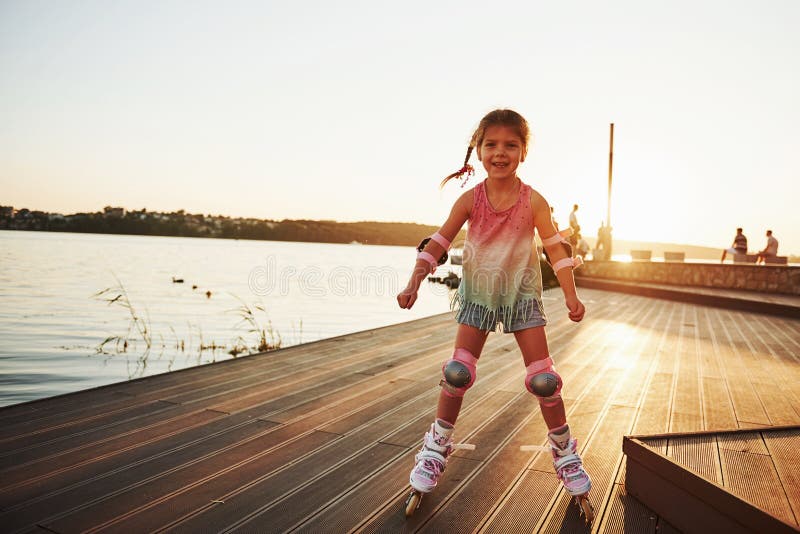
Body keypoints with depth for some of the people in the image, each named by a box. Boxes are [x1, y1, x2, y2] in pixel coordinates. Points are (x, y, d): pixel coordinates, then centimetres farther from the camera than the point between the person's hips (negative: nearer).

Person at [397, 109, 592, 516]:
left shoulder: (533, 201, -11)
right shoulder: (470, 199, -9)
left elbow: (556, 248, -9)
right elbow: (439, 242, -8)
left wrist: (571, 296, -16)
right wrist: (414, 283, -17)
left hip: (522, 294, 0)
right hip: (478, 294, 1)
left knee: (542, 378, -1)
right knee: (457, 371, -2)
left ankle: (564, 449, 19)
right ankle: (438, 445, 16)